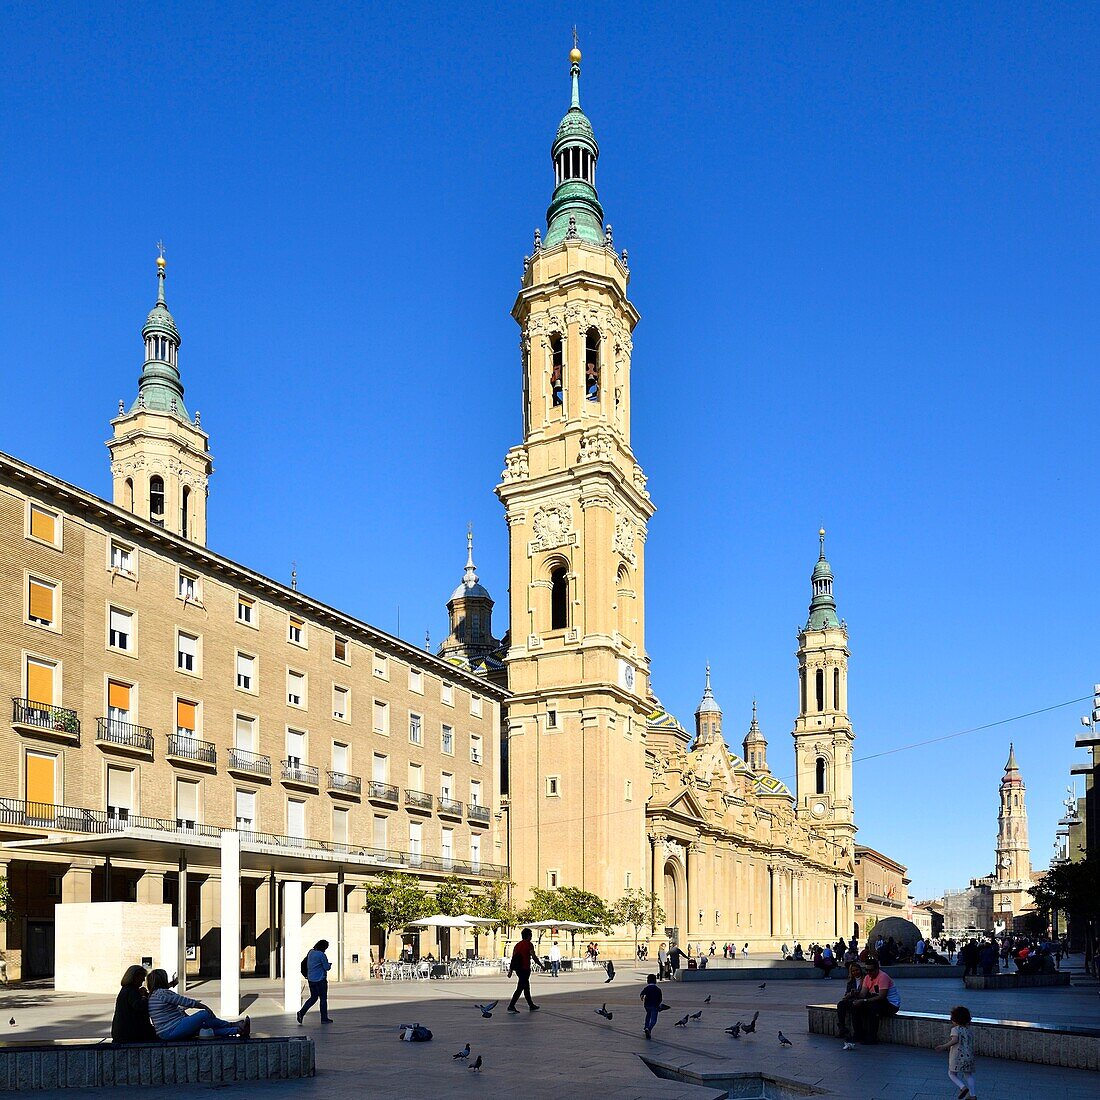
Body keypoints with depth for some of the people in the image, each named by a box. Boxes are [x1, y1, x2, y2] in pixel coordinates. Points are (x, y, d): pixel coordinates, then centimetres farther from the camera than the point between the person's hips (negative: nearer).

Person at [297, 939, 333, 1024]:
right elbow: (327, 967, -12)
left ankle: (301, 1012, 0)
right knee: (323, 998, 5)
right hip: (320, 979, -7)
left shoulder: (311, 952, 6)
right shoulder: (321, 955, -17)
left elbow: (307, 965, 16)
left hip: (311, 979, 7)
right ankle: (324, 1018, 11)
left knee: (313, 998, 16)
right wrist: (329, 965, 8)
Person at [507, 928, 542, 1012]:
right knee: (520, 988, -6)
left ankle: (531, 1006, 26)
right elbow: (534, 957, -12)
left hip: (518, 969, 8)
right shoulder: (529, 944, -8)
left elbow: (513, 959, 11)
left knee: (527, 987, 18)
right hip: (525, 969, -8)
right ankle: (511, 1006, -11)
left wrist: (510, 971, 13)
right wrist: (541, 965, 1)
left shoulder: (517, 945, 12)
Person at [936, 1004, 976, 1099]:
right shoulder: (968, 1030, 10)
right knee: (968, 1075, 18)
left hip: (957, 1057, -6)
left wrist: (944, 1046, -19)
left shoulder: (955, 1029, -9)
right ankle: (972, 1095, 13)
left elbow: (955, 1040, -25)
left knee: (951, 1074, 8)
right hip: (969, 1056, 6)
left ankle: (963, 1087, -14)